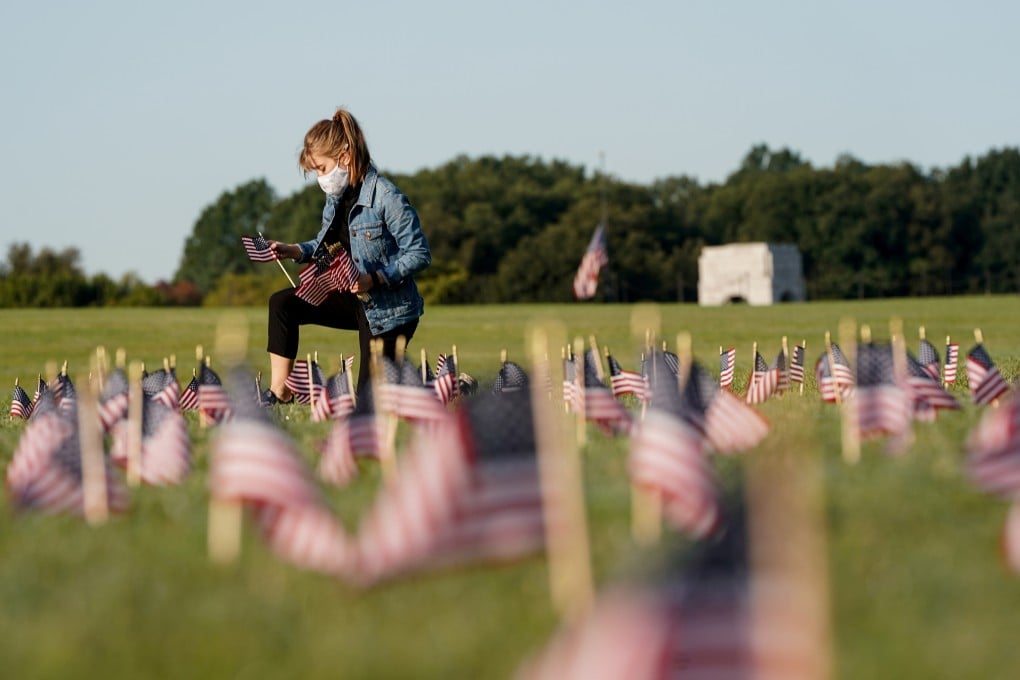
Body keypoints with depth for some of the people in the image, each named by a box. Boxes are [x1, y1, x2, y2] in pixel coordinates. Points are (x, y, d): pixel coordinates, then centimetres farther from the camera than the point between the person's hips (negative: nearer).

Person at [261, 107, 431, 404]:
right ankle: (279, 391, 0)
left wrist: (374, 279, -30)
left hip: (388, 309, -8)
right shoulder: (336, 197, 3)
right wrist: (293, 251, 2)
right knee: (283, 303, -3)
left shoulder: (386, 198, -23)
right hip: (353, 299, 8)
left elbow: (419, 254, -21)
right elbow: (327, 246, 19)